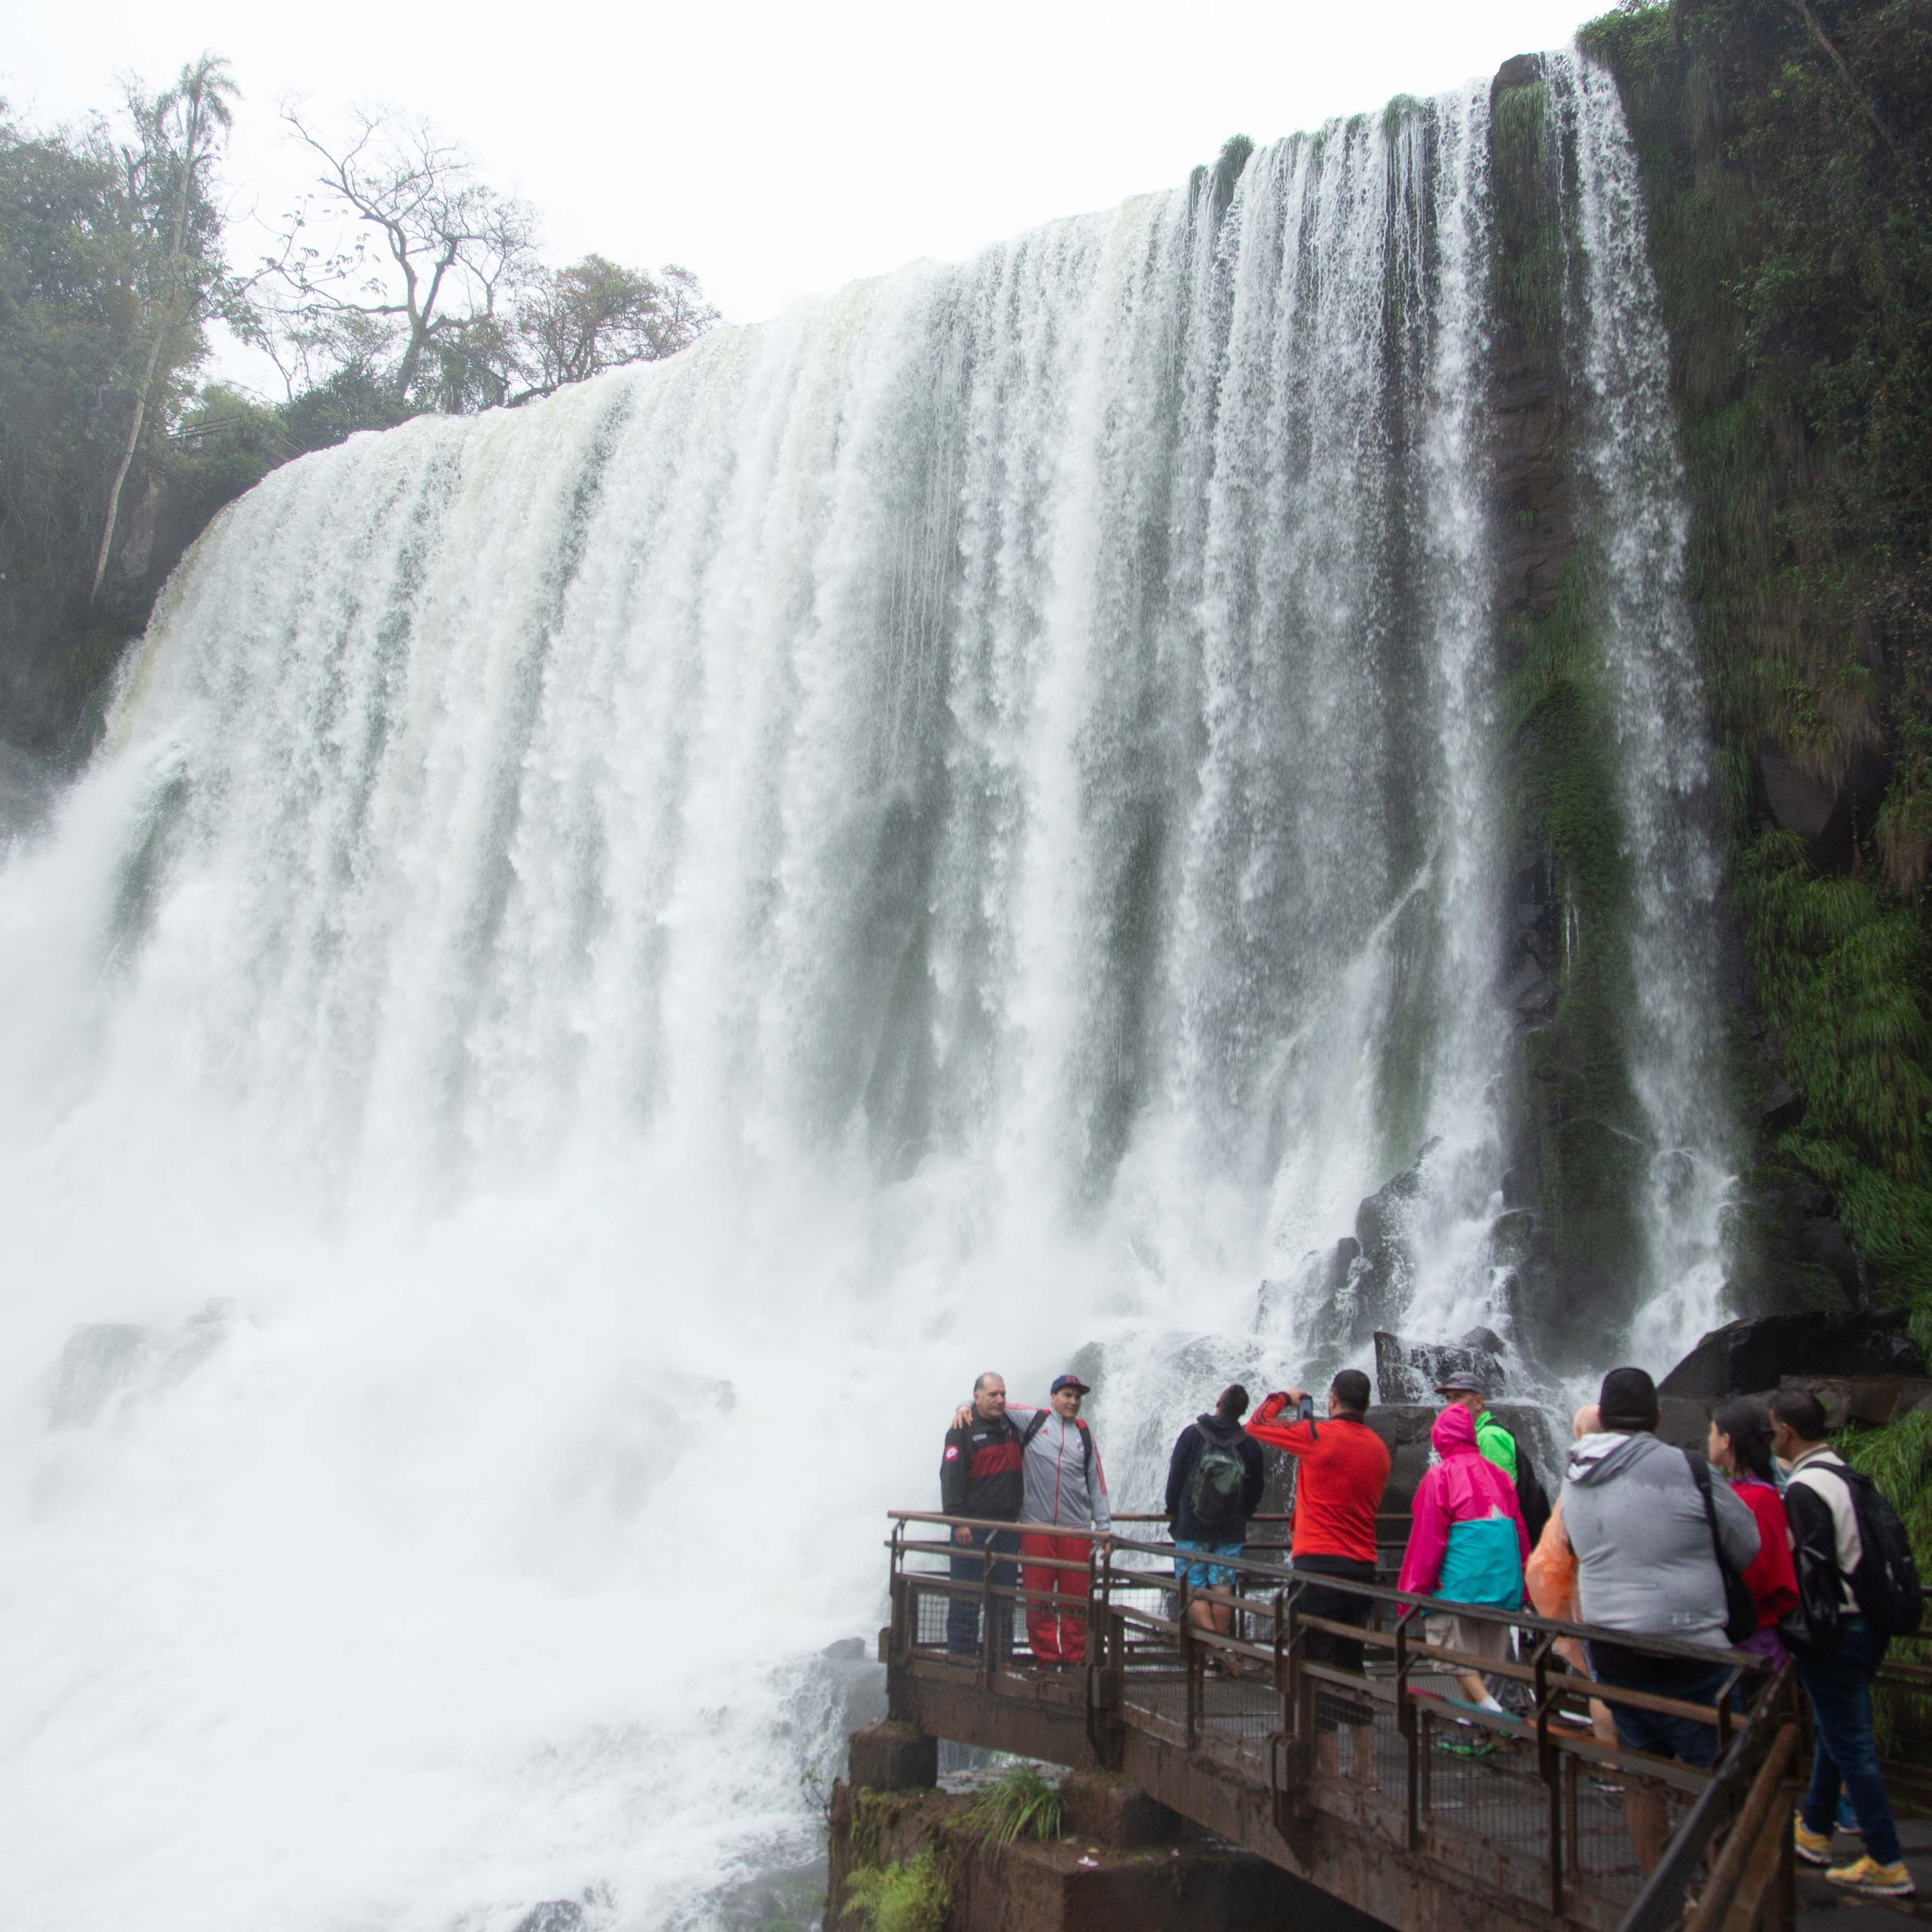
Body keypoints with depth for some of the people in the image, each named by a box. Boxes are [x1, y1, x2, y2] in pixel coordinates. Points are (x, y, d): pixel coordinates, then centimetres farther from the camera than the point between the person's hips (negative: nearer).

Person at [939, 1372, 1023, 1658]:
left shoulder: (1011, 1425, 12)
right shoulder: (963, 1429, -7)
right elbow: (951, 1476, -13)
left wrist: (1018, 1515, 20)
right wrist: (957, 1520, -19)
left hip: (1006, 1525, 6)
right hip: (973, 1526, -6)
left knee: (1004, 1593, 9)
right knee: (966, 1596, -2)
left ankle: (1000, 1656, 17)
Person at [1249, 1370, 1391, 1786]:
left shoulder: (1317, 1435, -10)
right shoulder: (1379, 1448, 8)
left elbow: (1256, 1426, 2)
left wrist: (1284, 1397, 20)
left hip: (1318, 1564, -6)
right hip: (1363, 1566, 6)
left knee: (1318, 1666, 0)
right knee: (1352, 1665, 18)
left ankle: (1329, 1770, 1)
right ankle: (1365, 1767, 23)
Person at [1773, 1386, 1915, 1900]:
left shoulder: (1804, 1489, -20)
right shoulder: (1845, 1473, 8)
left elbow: (1813, 1568, -23)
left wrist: (1807, 1635, -15)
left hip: (1834, 1633, -9)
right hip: (1868, 1621, 9)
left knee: (1850, 1744, 0)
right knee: (1835, 1731, 19)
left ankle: (1886, 1865, 7)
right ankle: (1813, 1830, 32)